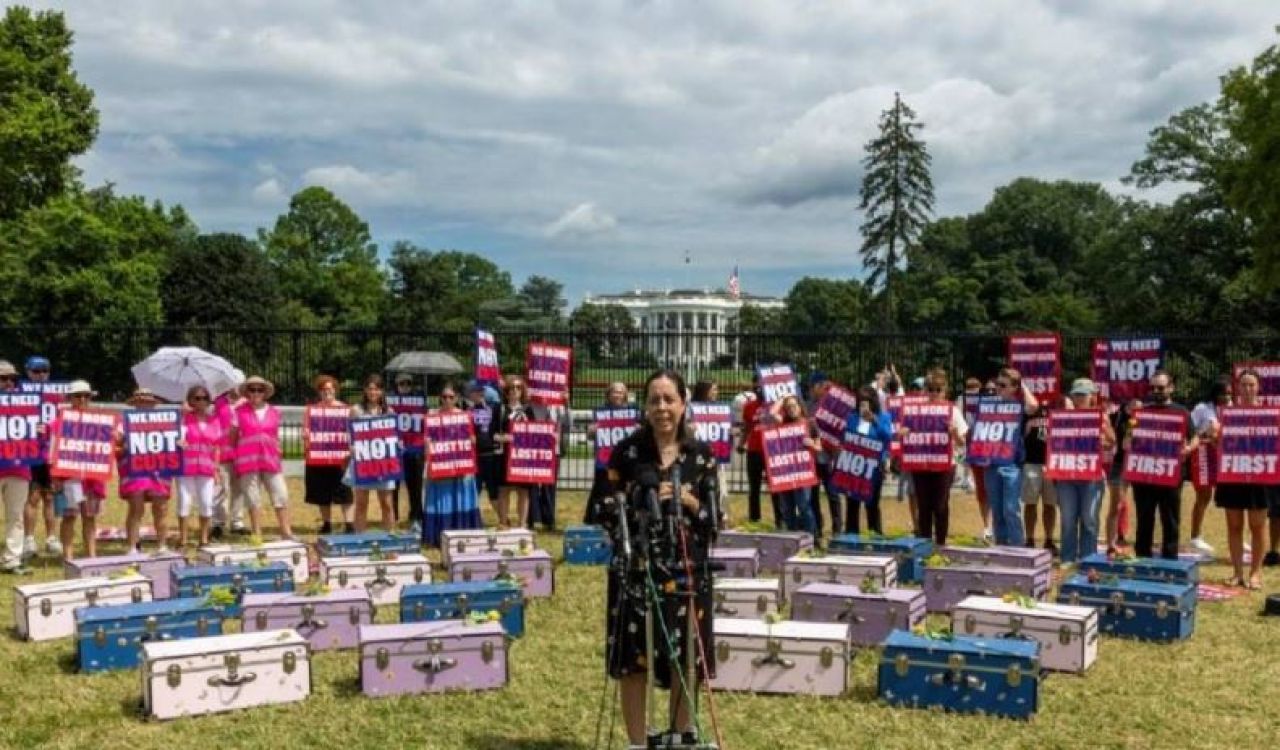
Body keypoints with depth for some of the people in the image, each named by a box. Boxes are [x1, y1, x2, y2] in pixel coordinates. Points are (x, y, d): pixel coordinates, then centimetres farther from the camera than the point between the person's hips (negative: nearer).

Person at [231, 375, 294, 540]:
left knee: (281, 496, -1)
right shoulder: (240, 411, 2)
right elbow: (232, 437, 7)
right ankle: (257, 535, 8)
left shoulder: (274, 412, 10)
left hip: (270, 460, 2)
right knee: (253, 499, 1)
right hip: (247, 461, -2)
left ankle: (286, 532, 6)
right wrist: (234, 459, 7)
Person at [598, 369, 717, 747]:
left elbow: (713, 518, 3)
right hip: (635, 570, -1)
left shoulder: (701, 455, 3)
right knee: (633, 661, 3)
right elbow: (610, 513, 0)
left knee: (685, 661, 8)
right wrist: (645, 503, -14)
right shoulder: (627, 451, -2)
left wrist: (687, 500, -13)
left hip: (687, 571, 2)